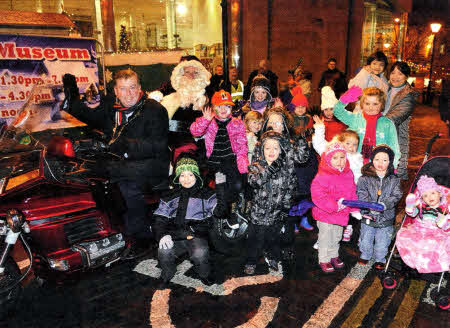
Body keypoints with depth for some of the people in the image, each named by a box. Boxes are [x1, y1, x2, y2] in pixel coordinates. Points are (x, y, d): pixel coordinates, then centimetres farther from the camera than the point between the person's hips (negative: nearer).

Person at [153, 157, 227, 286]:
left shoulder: (206, 194, 13)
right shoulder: (171, 197, 17)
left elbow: (219, 212, -4)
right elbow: (159, 220, 12)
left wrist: (220, 187, -6)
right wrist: (162, 235, -9)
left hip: (198, 236, -1)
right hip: (175, 236, 2)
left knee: (200, 254, -32)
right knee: (164, 253, -28)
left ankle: (204, 275, 3)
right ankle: (167, 276, 5)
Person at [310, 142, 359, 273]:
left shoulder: (348, 174, 0)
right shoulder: (322, 176, -23)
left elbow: (352, 193, 11)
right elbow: (317, 195, -28)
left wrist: (354, 209, 4)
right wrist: (334, 206, -28)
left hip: (341, 213, 6)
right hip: (325, 214, -6)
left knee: (336, 237, 24)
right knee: (325, 238, 9)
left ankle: (334, 255, 45)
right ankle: (324, 260, 27)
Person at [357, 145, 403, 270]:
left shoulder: (394, 180, -1)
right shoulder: (364, 178, -5)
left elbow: (396, 195, -7)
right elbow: (361, 195, -10)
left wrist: (385, 204, -23)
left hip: (385, 217, 0)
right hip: (368, 217, 0)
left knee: (382, 242, 13)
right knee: (366, 240, 14)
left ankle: (380, 259, 36)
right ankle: (365, 255, 39)